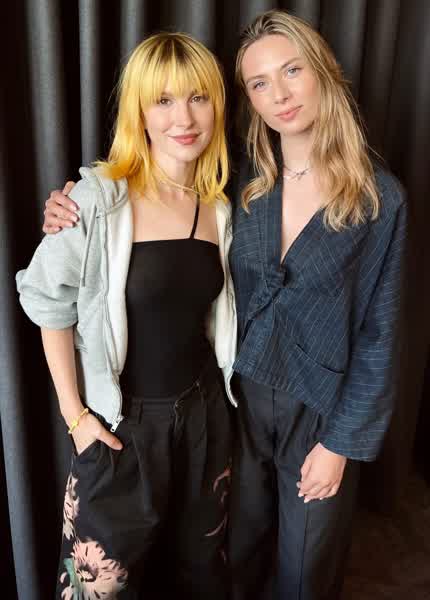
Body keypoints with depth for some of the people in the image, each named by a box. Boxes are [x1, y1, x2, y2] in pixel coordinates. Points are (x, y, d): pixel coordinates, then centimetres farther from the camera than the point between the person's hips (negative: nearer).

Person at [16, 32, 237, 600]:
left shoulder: (220, 206, -2)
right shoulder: (99, 199, -18)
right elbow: (50, 305, -10)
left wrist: (218, 389, 6)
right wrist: (75, 414, -10)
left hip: (204, 410, 5)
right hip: (122, 422, -4)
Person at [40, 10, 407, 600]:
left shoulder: (380, 197, -13)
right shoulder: (243, 181, -5)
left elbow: (377, 334, -9)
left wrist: (342, 441, -8)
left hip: (321, 410, -2)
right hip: (242, 395, 3)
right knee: (241, 549, 25)